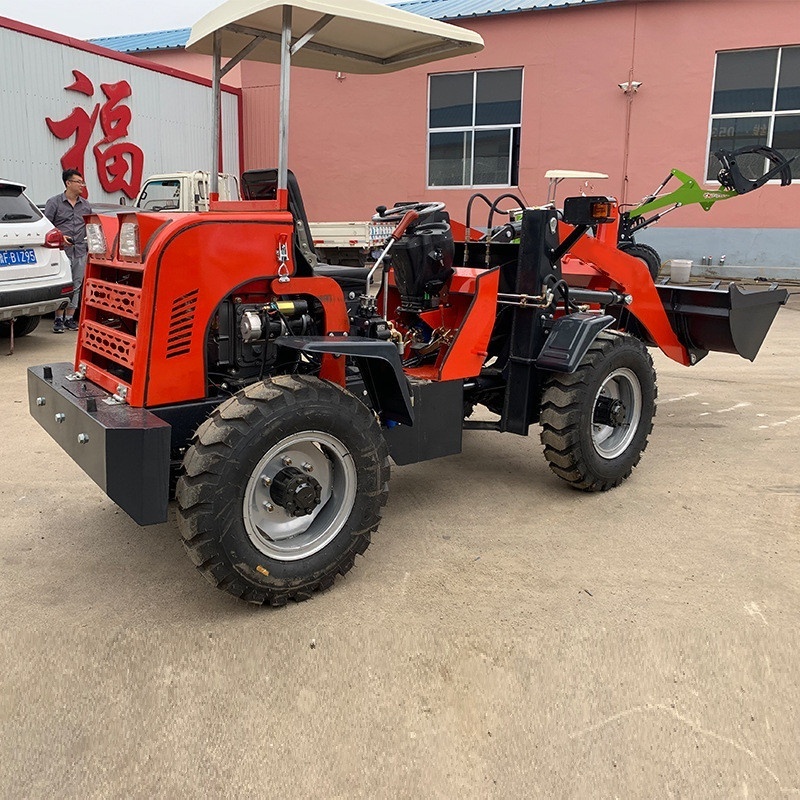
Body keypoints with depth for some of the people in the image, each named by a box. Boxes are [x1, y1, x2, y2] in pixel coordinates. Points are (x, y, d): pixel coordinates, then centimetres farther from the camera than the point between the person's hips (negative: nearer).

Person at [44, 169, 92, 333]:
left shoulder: (86, 205, 15)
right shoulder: (54, 202, 3)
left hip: (80, 251, 4)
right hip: (62, 251, -4)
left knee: (76, 286, 5)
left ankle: (70, 318, 14)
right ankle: (59, 319, 0)